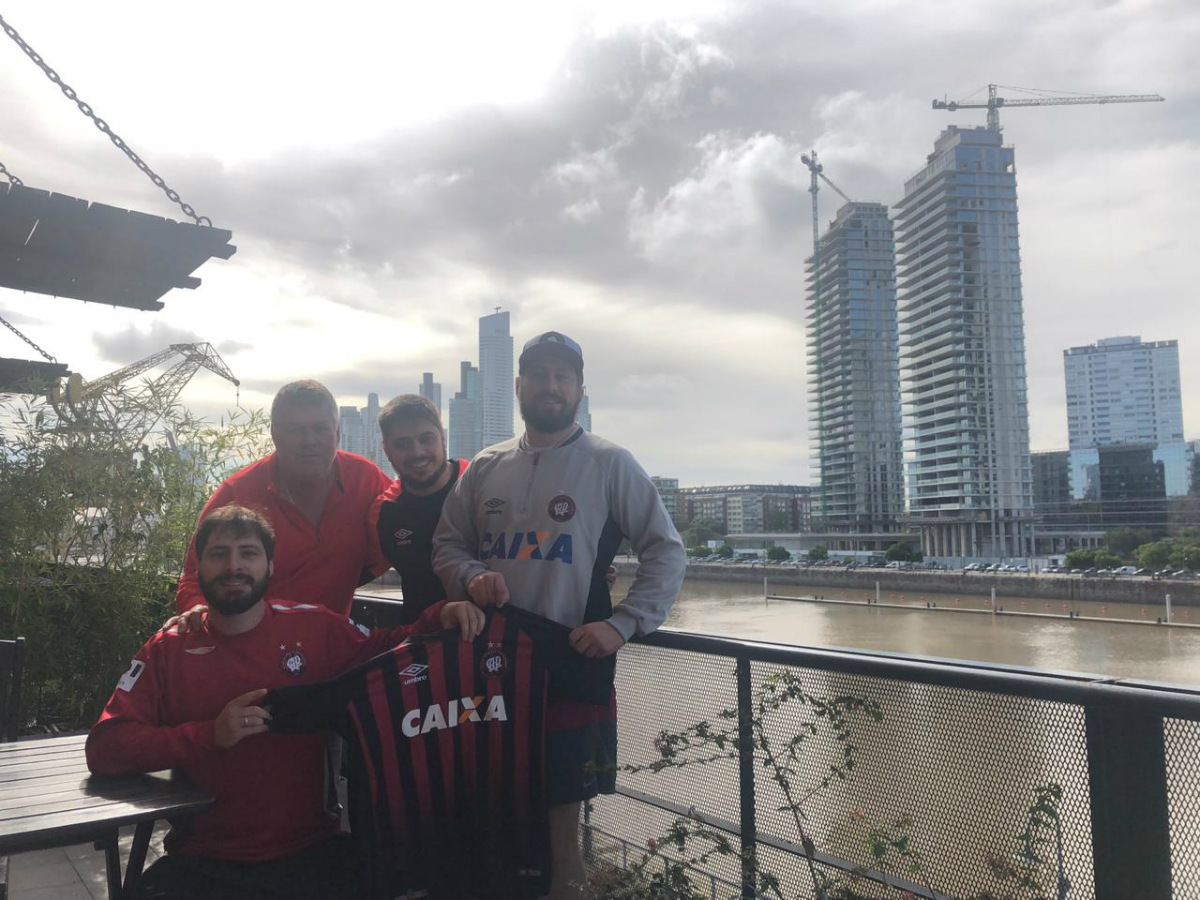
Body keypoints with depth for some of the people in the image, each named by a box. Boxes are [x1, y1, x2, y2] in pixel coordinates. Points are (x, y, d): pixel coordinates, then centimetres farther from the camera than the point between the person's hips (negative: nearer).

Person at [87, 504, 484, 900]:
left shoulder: (314, 627, 2)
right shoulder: (167, 651, 2)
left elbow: (385, 652, 16)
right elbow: (102, 749, -6)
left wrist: (439, 618, -4)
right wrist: (210, 735, -18)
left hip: (312, 851, 0)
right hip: (205, 864, 0)